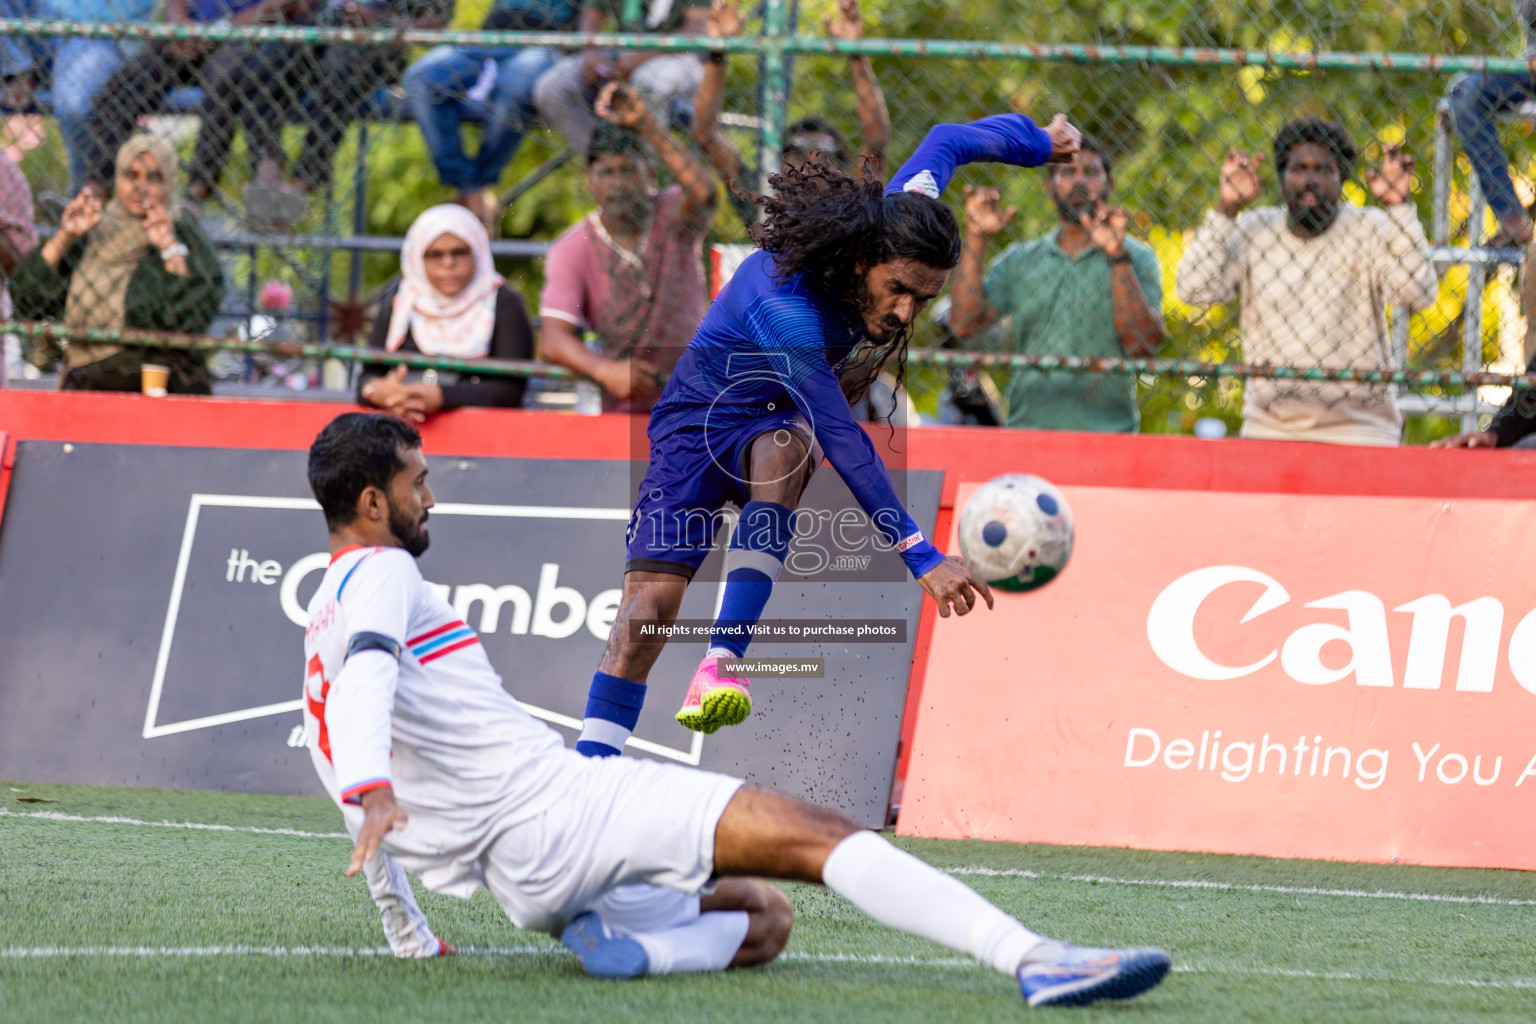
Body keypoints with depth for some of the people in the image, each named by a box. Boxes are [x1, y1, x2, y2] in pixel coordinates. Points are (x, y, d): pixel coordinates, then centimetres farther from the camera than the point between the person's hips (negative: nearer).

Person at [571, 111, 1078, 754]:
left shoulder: (899, 220, -19)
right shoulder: (784, 305, -39)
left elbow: (944, 145, 2)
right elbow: (842, 440, -41)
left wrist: (1038, 141, 19)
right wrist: (920, 557, -44)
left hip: (782, 421, 5)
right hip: (701, 415, -5)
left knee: (782, 452, -34)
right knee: (652, 598, -21)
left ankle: (720, 665, -45)